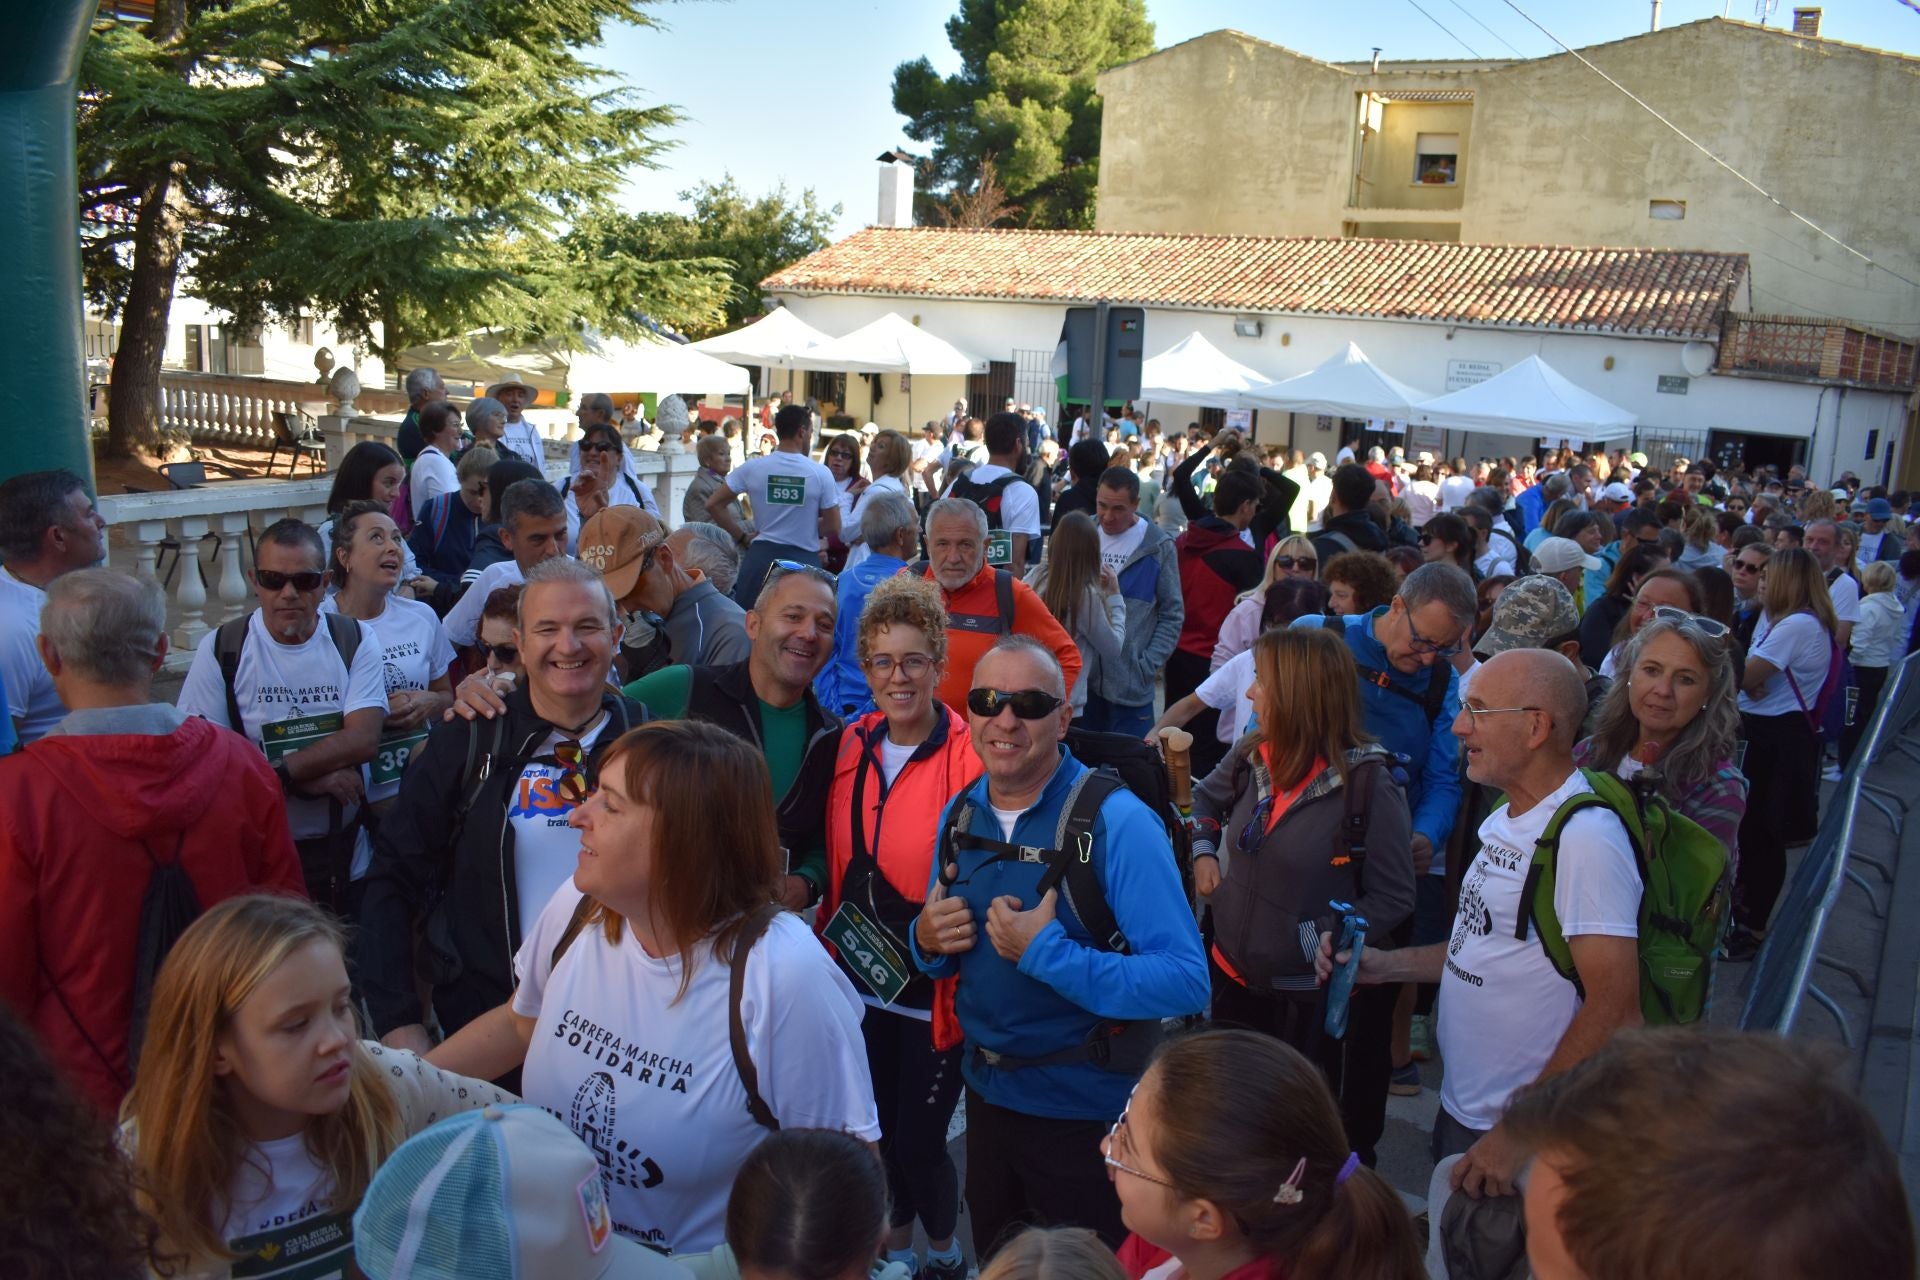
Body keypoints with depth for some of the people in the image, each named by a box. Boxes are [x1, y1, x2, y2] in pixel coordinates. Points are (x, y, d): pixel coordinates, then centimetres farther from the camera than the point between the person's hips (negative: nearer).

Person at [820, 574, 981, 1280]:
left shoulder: (970, 756, -17)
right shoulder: (851, 747, 1)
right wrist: (831, 933, 8)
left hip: (933, 987, -5)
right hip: (861, 979, 5)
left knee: (918, 1137, 4)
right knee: (877, 1123, 21)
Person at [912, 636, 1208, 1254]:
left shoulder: (1118, 823, -22)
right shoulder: (960, 814, -1)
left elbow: (1186, 982, -27)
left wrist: (1045, 953, -31)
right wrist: (928, 942, -11)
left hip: (1085, 1108, -6)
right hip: (987, 1090, 6)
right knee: (994, 1263, 26)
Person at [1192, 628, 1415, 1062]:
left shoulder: (1368, 784, -19)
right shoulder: (1252, 756, -3)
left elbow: (1392, 900, -14)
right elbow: (1203, 799, 19)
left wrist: (1311, 938, -20)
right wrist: (1202, 851, 1)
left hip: (1306, 1001, -5)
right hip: (1231, 975, 5)